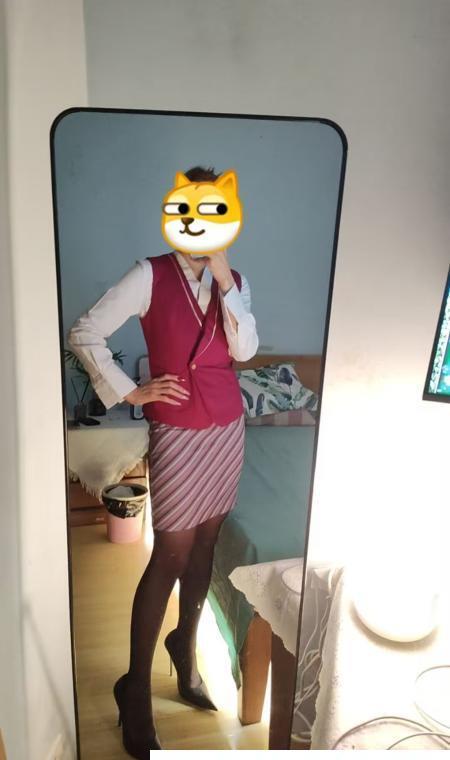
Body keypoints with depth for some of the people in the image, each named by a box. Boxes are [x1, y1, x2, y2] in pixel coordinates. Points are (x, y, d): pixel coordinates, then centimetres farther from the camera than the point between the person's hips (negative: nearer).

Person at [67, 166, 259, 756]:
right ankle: (136, 687, 19)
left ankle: (185, 642, 40)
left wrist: (223, 279, -12)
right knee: (170, 557, -1)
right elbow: (84, 334, -10)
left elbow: (244, 348, -7)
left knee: (205, 545, 15)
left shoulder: (233, 279, 7)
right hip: (178, 433, -5)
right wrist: (129, 392, -10)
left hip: (227, 427, 5)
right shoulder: (151, 275, -8)